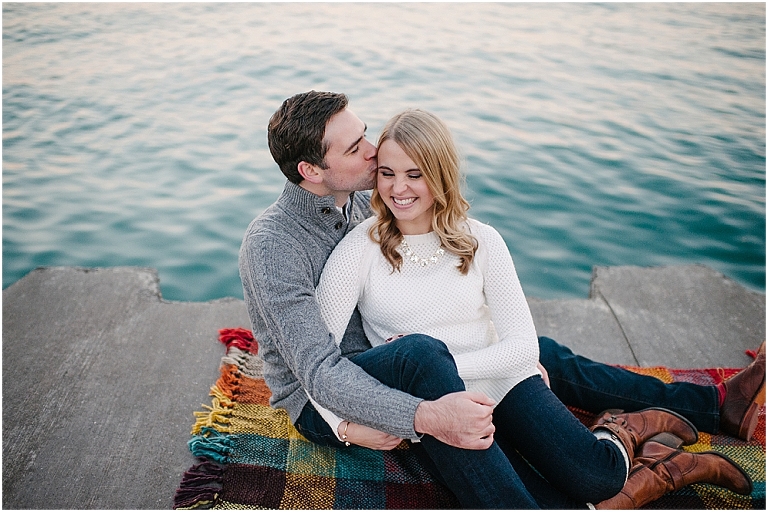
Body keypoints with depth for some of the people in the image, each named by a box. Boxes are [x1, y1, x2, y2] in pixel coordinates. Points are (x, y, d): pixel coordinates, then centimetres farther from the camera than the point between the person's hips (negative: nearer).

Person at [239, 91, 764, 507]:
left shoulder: (361, 200, -1)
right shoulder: (271, 244, -25)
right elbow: (319, 370, -33)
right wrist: (425, 416, -46)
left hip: (384, 356, 7)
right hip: (322, 400, -7)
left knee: (545, 354, 3)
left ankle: (711, 404, 15)